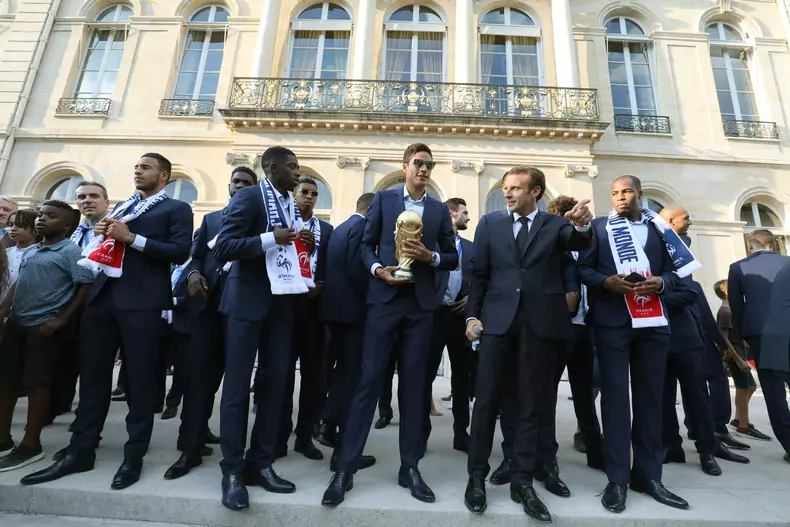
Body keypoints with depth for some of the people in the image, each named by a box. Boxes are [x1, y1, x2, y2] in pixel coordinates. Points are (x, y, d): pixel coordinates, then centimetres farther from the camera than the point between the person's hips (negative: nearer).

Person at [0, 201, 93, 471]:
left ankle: (30, 445, 10)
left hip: (44, 327, -7)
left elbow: (85, 287, -15)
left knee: (36, 383, -2)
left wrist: (61, 320, -18)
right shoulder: (29, 251, 14)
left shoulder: (71, 251, -9)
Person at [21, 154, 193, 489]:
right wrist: (101, 234, 3)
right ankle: (80, 452, 22)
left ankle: (134, 456, 12)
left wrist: (131, 238, -14)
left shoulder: (176, 209, 2)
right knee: (92, 376, 10)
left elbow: (180, 252, -11)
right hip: (102, 296, 7)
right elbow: (106, 246, 24)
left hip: (142, 302, -6)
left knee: (140, 380, 1)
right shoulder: (121, 207, 23)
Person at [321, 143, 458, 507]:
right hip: (384, 299, -2)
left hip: (421, 305, 2)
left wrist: (430, 256, -9)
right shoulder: (383, 199, 8)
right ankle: (346, 467, 9)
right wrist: (377, 269, -13)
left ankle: (410, 466, 20)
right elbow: (366, 244, 5)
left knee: (413, 383, 7)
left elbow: (453, 258, 11)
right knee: (369, 379, -2)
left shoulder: (440, 210, 12)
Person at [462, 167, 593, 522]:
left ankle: (522, 482, 21)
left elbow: (579, 243, -12)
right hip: (498, 318, 0)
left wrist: (583, 225, -33)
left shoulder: (556, 225, 8)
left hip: (541, 321, 0)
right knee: (486, 399, 4)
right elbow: (478, 273, 7)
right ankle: (477, 476, 18)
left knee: (531, 404, 8)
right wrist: (473, 315, 0)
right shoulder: (490, 223, 9)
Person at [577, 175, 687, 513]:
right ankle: (617, 479, 8)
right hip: (612, 322, -3)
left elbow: (673, 271, 10)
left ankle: (648, 475, 22)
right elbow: (583, 269, 0)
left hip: (652, 321, 3)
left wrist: (660, 282, -11)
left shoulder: (658, 227, 13)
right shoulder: (599, 227, 6)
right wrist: (607, 281, -18)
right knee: (615, 395, -1)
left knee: (650, 396, 9)